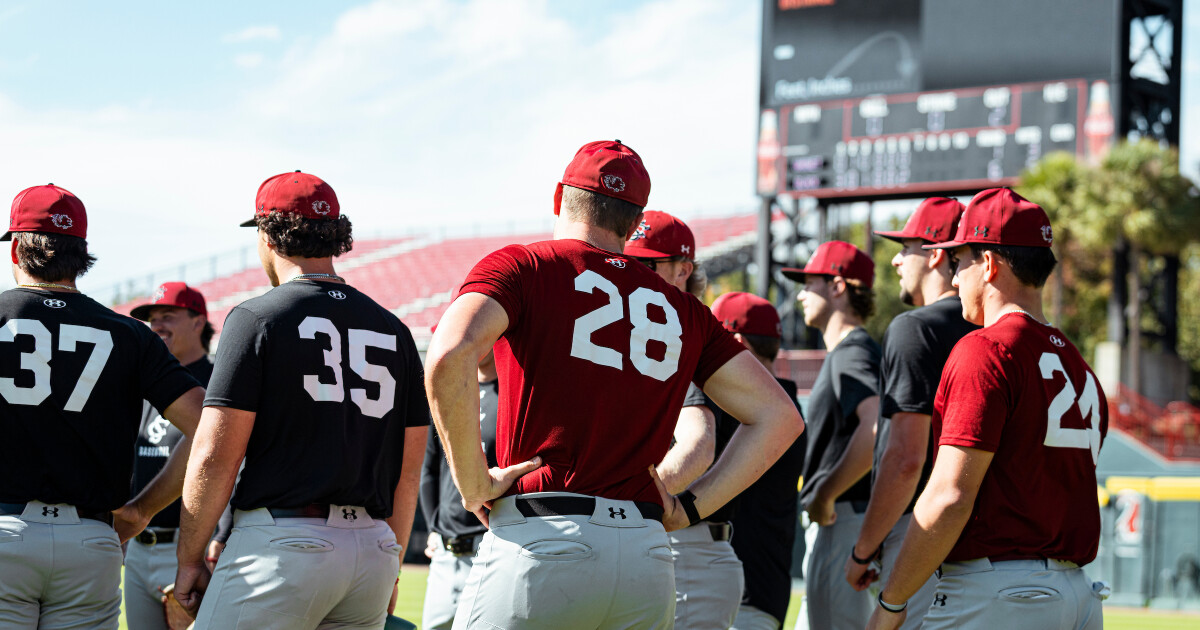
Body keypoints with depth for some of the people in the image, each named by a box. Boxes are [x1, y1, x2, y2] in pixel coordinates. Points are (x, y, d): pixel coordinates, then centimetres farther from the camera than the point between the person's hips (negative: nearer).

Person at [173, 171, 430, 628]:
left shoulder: (257, 318, -3)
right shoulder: (393, 330, 13)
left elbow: (215, 457, -8)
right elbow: (408, 470, 15)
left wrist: (189, 560, 0)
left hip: (282, 543, -6)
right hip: (372, 547, 6)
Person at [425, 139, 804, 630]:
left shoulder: (520, 267, 6)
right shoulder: (681, 309, 17)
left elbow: (450, 356, -14)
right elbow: (780, 416, 15)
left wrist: (473, 487, -5)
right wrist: (690, 508, 14)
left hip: (539, 543, -4)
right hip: (648, 561, 4)